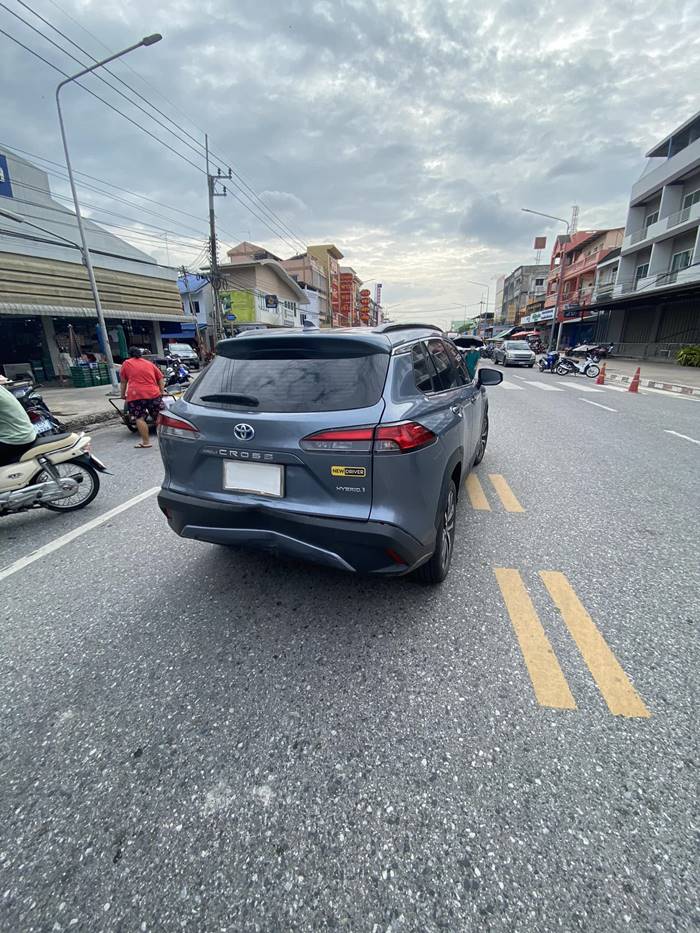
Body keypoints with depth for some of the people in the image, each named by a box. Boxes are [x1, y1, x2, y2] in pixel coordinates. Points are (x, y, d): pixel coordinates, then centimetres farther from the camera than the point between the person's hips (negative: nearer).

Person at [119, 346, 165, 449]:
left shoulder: (126, 363, 14)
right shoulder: (150, 363, 20)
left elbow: (123, 381, 16)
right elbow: (161, 379, 18)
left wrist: (123, 394, 26)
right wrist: (162, 391, 23)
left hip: (135, 395, -3)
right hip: (153, 393, 3)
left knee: (139, 418, 1)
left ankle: (146, 442, 0)